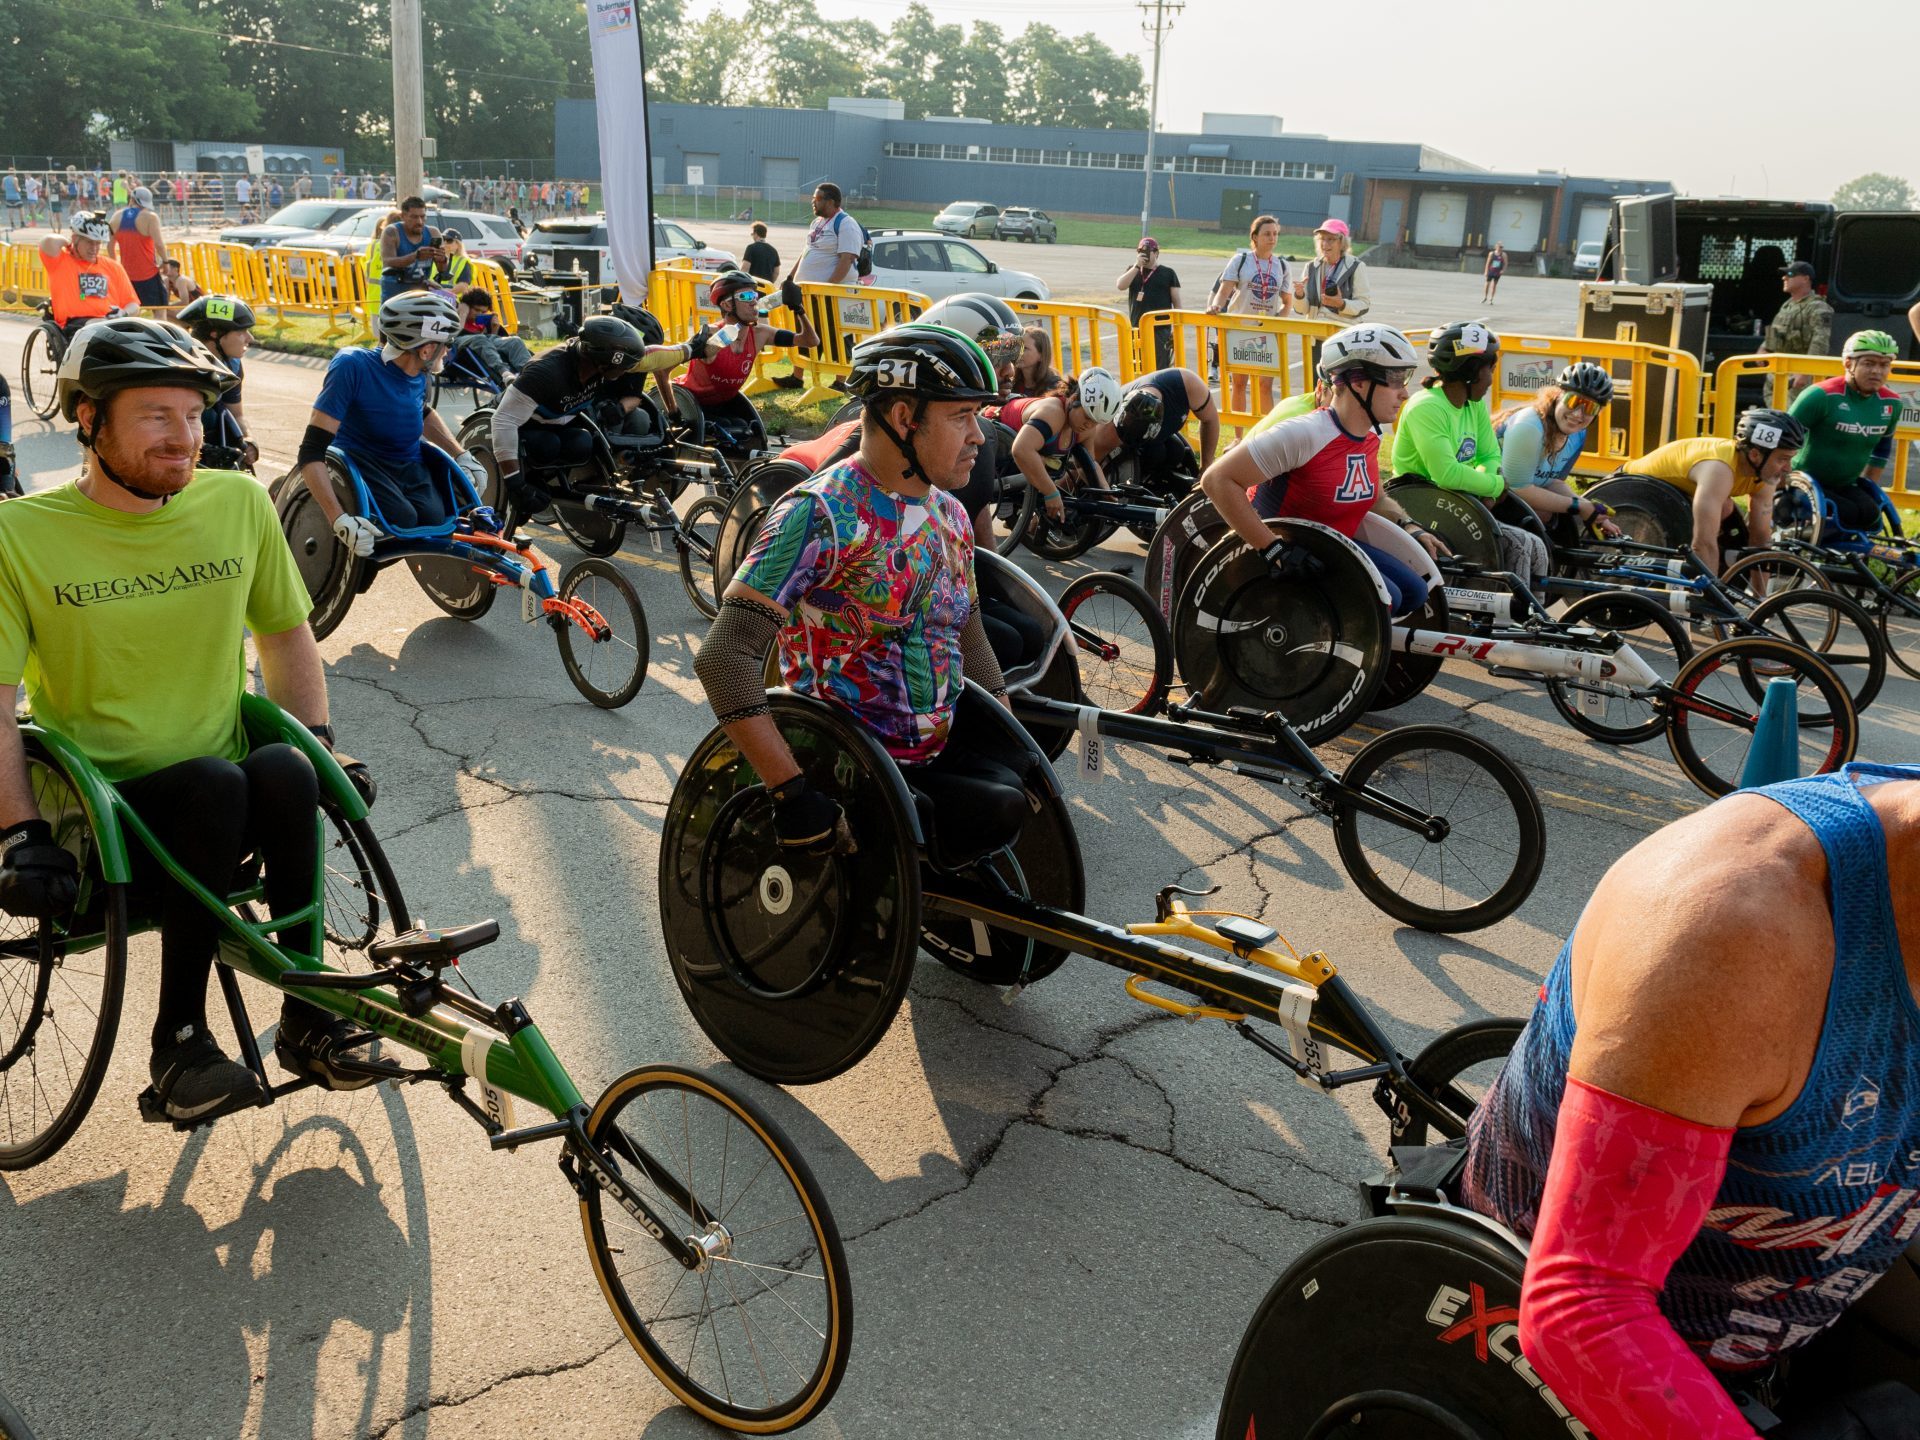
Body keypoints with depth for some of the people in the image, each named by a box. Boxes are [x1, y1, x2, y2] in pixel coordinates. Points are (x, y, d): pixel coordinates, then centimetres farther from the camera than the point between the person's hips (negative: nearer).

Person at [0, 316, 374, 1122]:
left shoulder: (239, 502, 3)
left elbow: (285, 633, 15)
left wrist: (318, 743, 4)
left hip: (231, 806, 3)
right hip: (103, 815, -2)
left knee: (282, 771, -32)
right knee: (213, 781, -34)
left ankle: (306, 1013, -19)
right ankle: (178, 1039, -20)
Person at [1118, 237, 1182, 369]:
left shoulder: (1168, 273, 3)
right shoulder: (1132, 271, 12)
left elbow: (1176, 302, 2)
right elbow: (1120, 285, -7)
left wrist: (1176, 329, -5)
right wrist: (1137, 265, -12)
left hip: (1160, 330, -3)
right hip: (1136, 329, 3)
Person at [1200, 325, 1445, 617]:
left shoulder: (1370, 436, 0)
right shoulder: (1304, 434, -27)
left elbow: (1374, 497, 22)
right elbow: (1217, 479, -31)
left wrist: (1411, 528, 2)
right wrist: (1276, 551, -32)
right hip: (1290, 549, -8)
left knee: (1414, 592, 0)